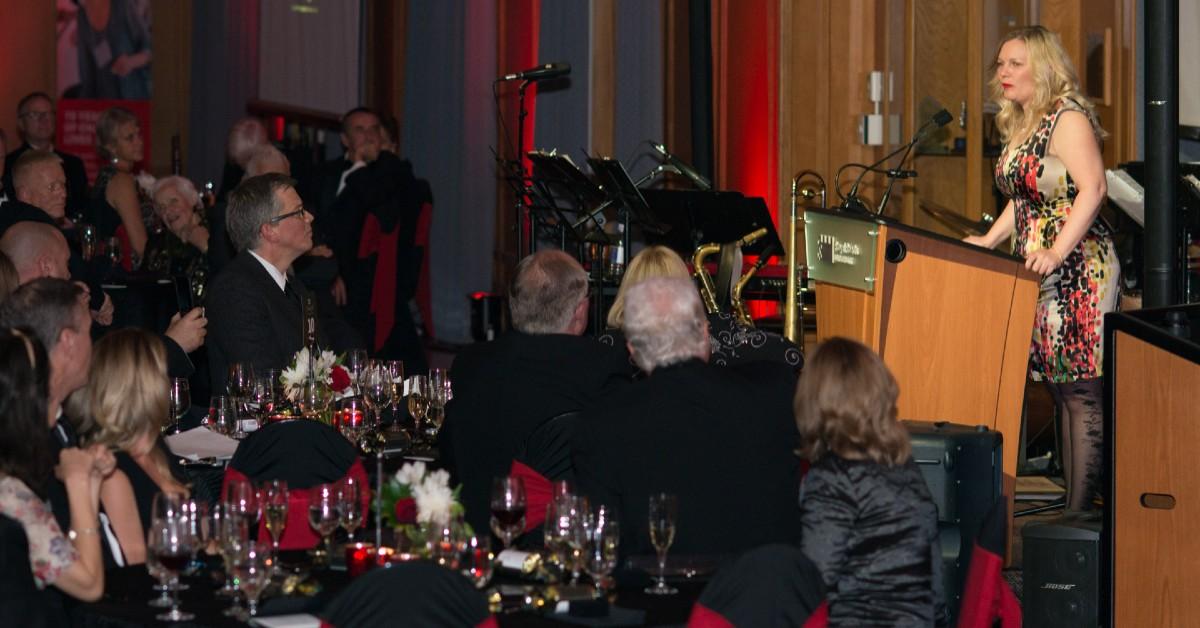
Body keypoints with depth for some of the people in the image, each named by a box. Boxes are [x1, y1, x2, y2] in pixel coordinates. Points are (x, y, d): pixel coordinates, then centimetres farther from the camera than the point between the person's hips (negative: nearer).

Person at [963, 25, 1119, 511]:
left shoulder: (1068, 118, -11)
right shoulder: (1020, 127, 17)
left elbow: (1092, 189, -21)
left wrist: (1056, 253, -30)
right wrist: (987, 243, 16)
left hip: (1078, 272, -9)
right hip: (1039, 275, 9)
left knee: (1081, 392, -8)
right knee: (1061, 390, 9)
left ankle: (1080, 514, -7)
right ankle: (1071, 503, 12)